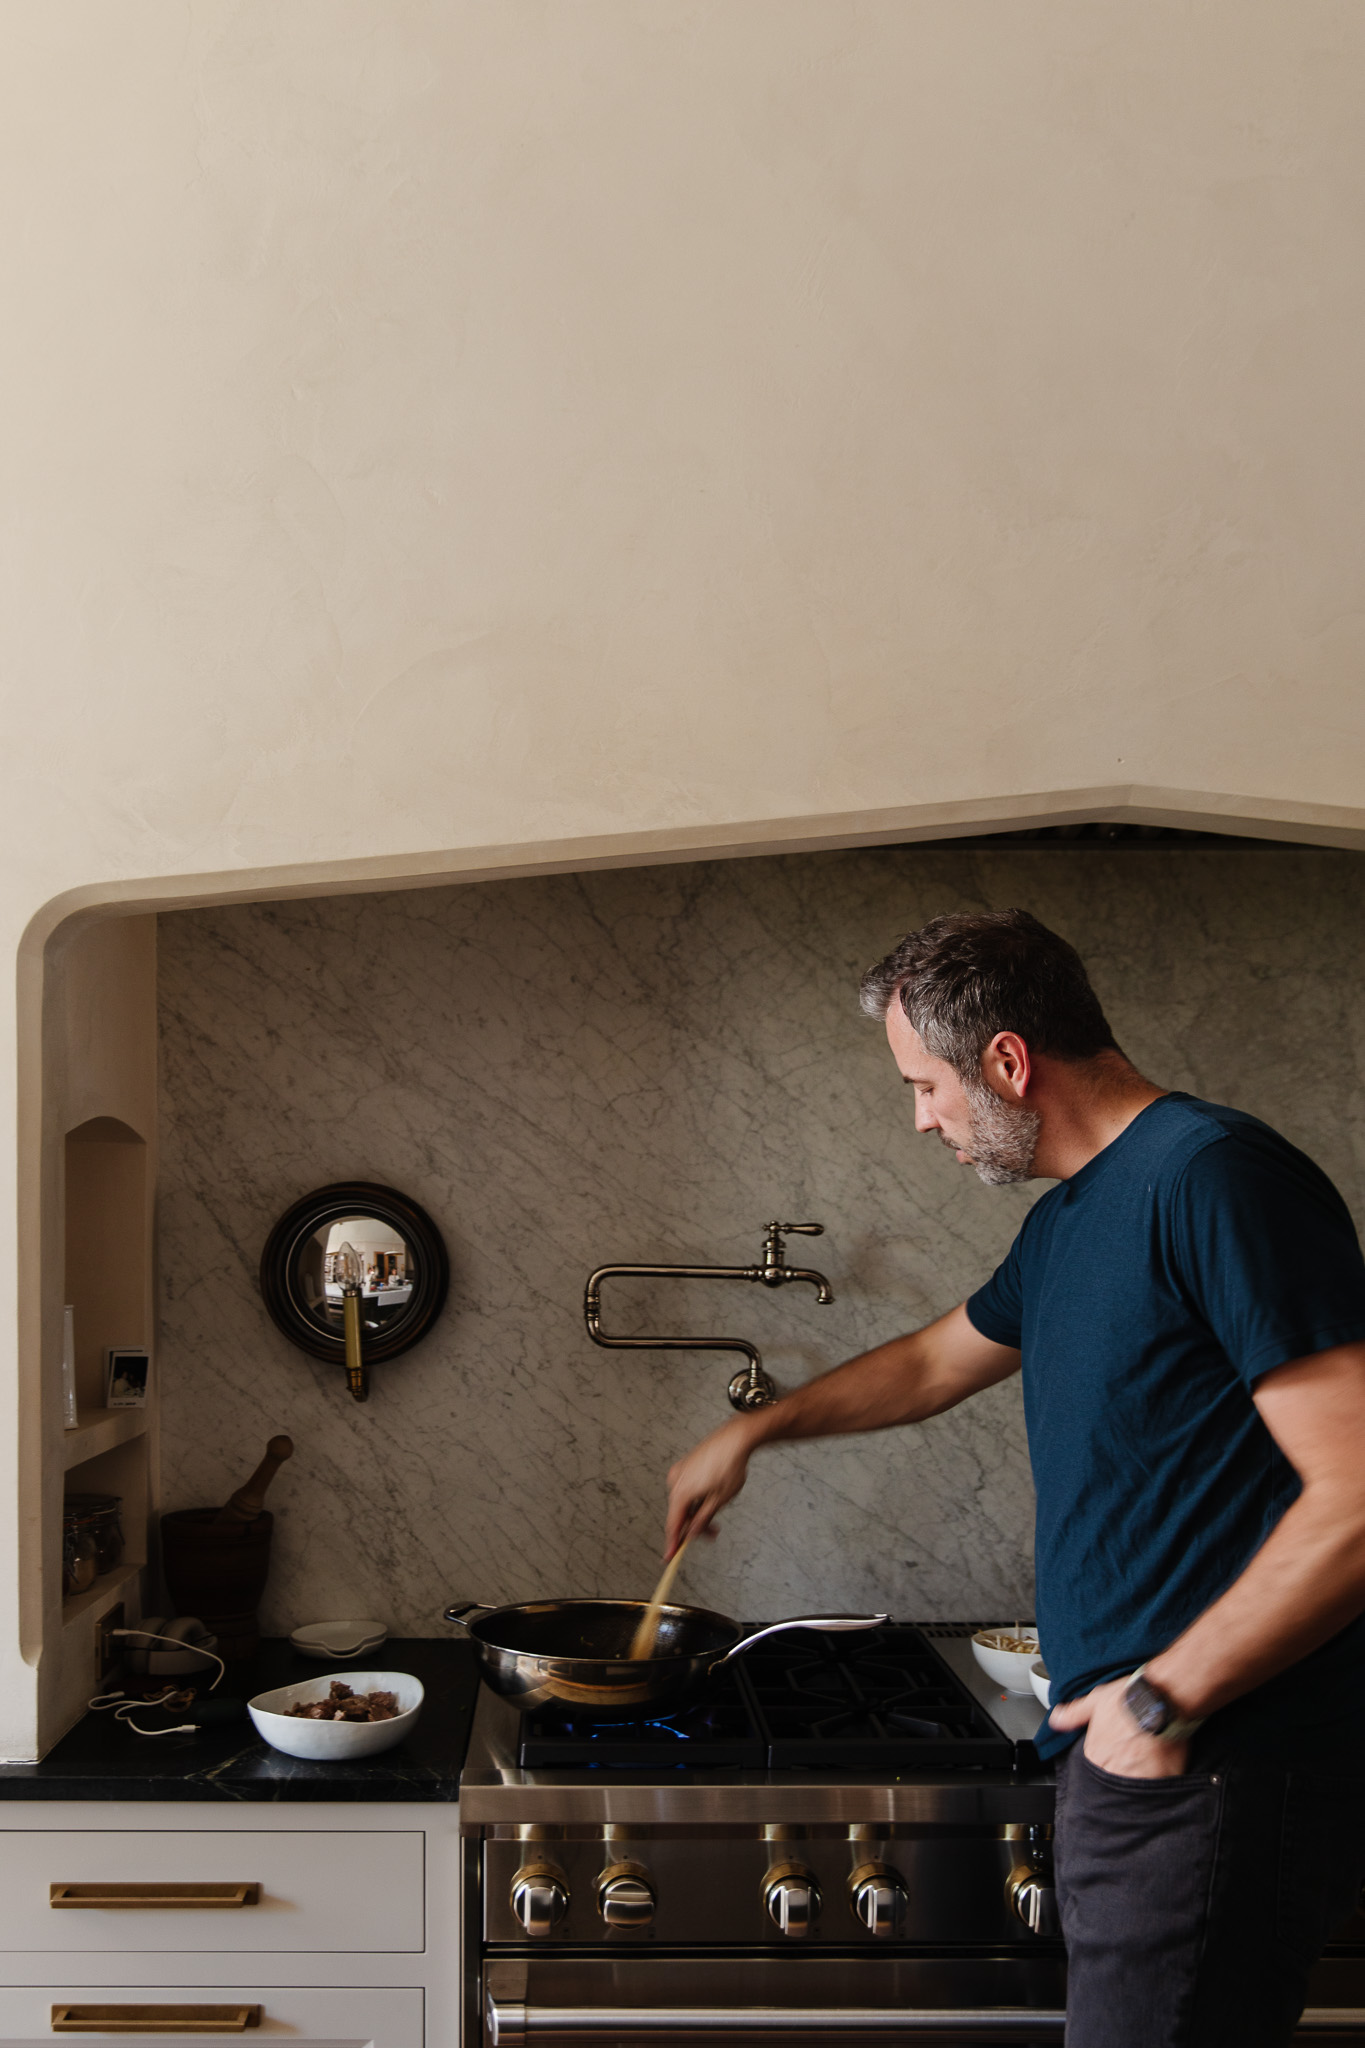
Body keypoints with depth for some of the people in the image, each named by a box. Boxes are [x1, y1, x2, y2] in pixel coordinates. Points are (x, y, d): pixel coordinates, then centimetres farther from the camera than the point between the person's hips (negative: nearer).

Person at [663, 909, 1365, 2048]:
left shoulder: (1214, 1178, -18)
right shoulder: (1065, 1222, 14)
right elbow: (936, 1363, 32)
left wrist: (1166, 1693, -18)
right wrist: (753, 1432, 36)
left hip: (1213, 1776, -9)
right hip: (1127, 1756, 9)